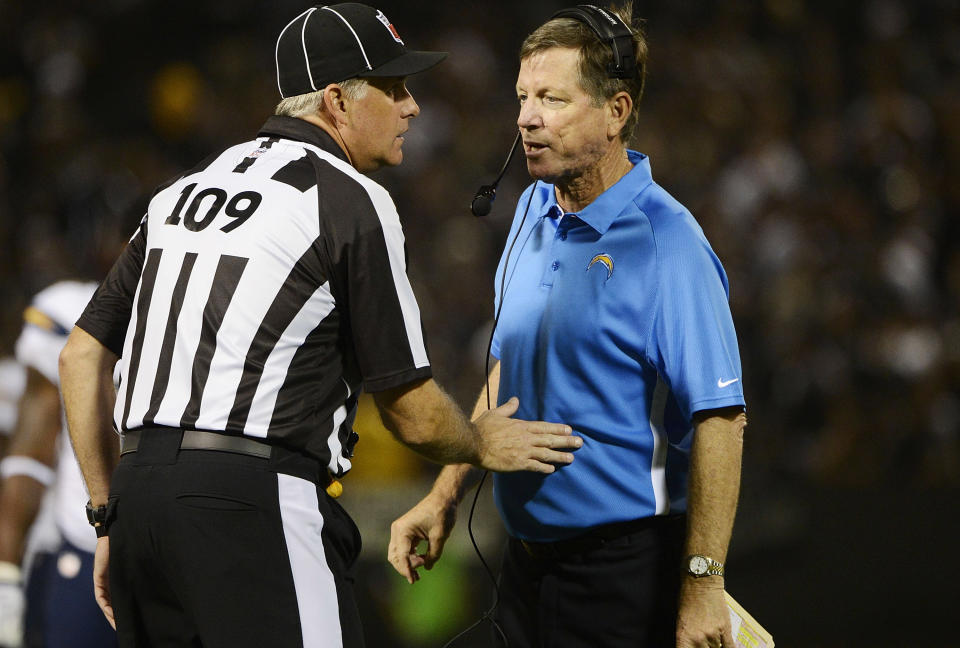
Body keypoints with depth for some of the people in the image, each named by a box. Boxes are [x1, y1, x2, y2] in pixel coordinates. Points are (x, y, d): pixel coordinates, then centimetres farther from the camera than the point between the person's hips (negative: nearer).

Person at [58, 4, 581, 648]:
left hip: (139, 496, 8)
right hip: (255, 500, -8)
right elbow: (413, 415, -1)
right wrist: (484, 445, 21)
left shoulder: (184, 190, 19)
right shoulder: (352, 202, -2)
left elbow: (82, 357, 18)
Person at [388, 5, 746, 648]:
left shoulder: (666, 240, -16)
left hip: (626, 567, -8)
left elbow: (721, 419, -20)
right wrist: (445, 497, 18)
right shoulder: (534, 210, 9)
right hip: (528, 559, 8)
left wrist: (703, 586, -23)